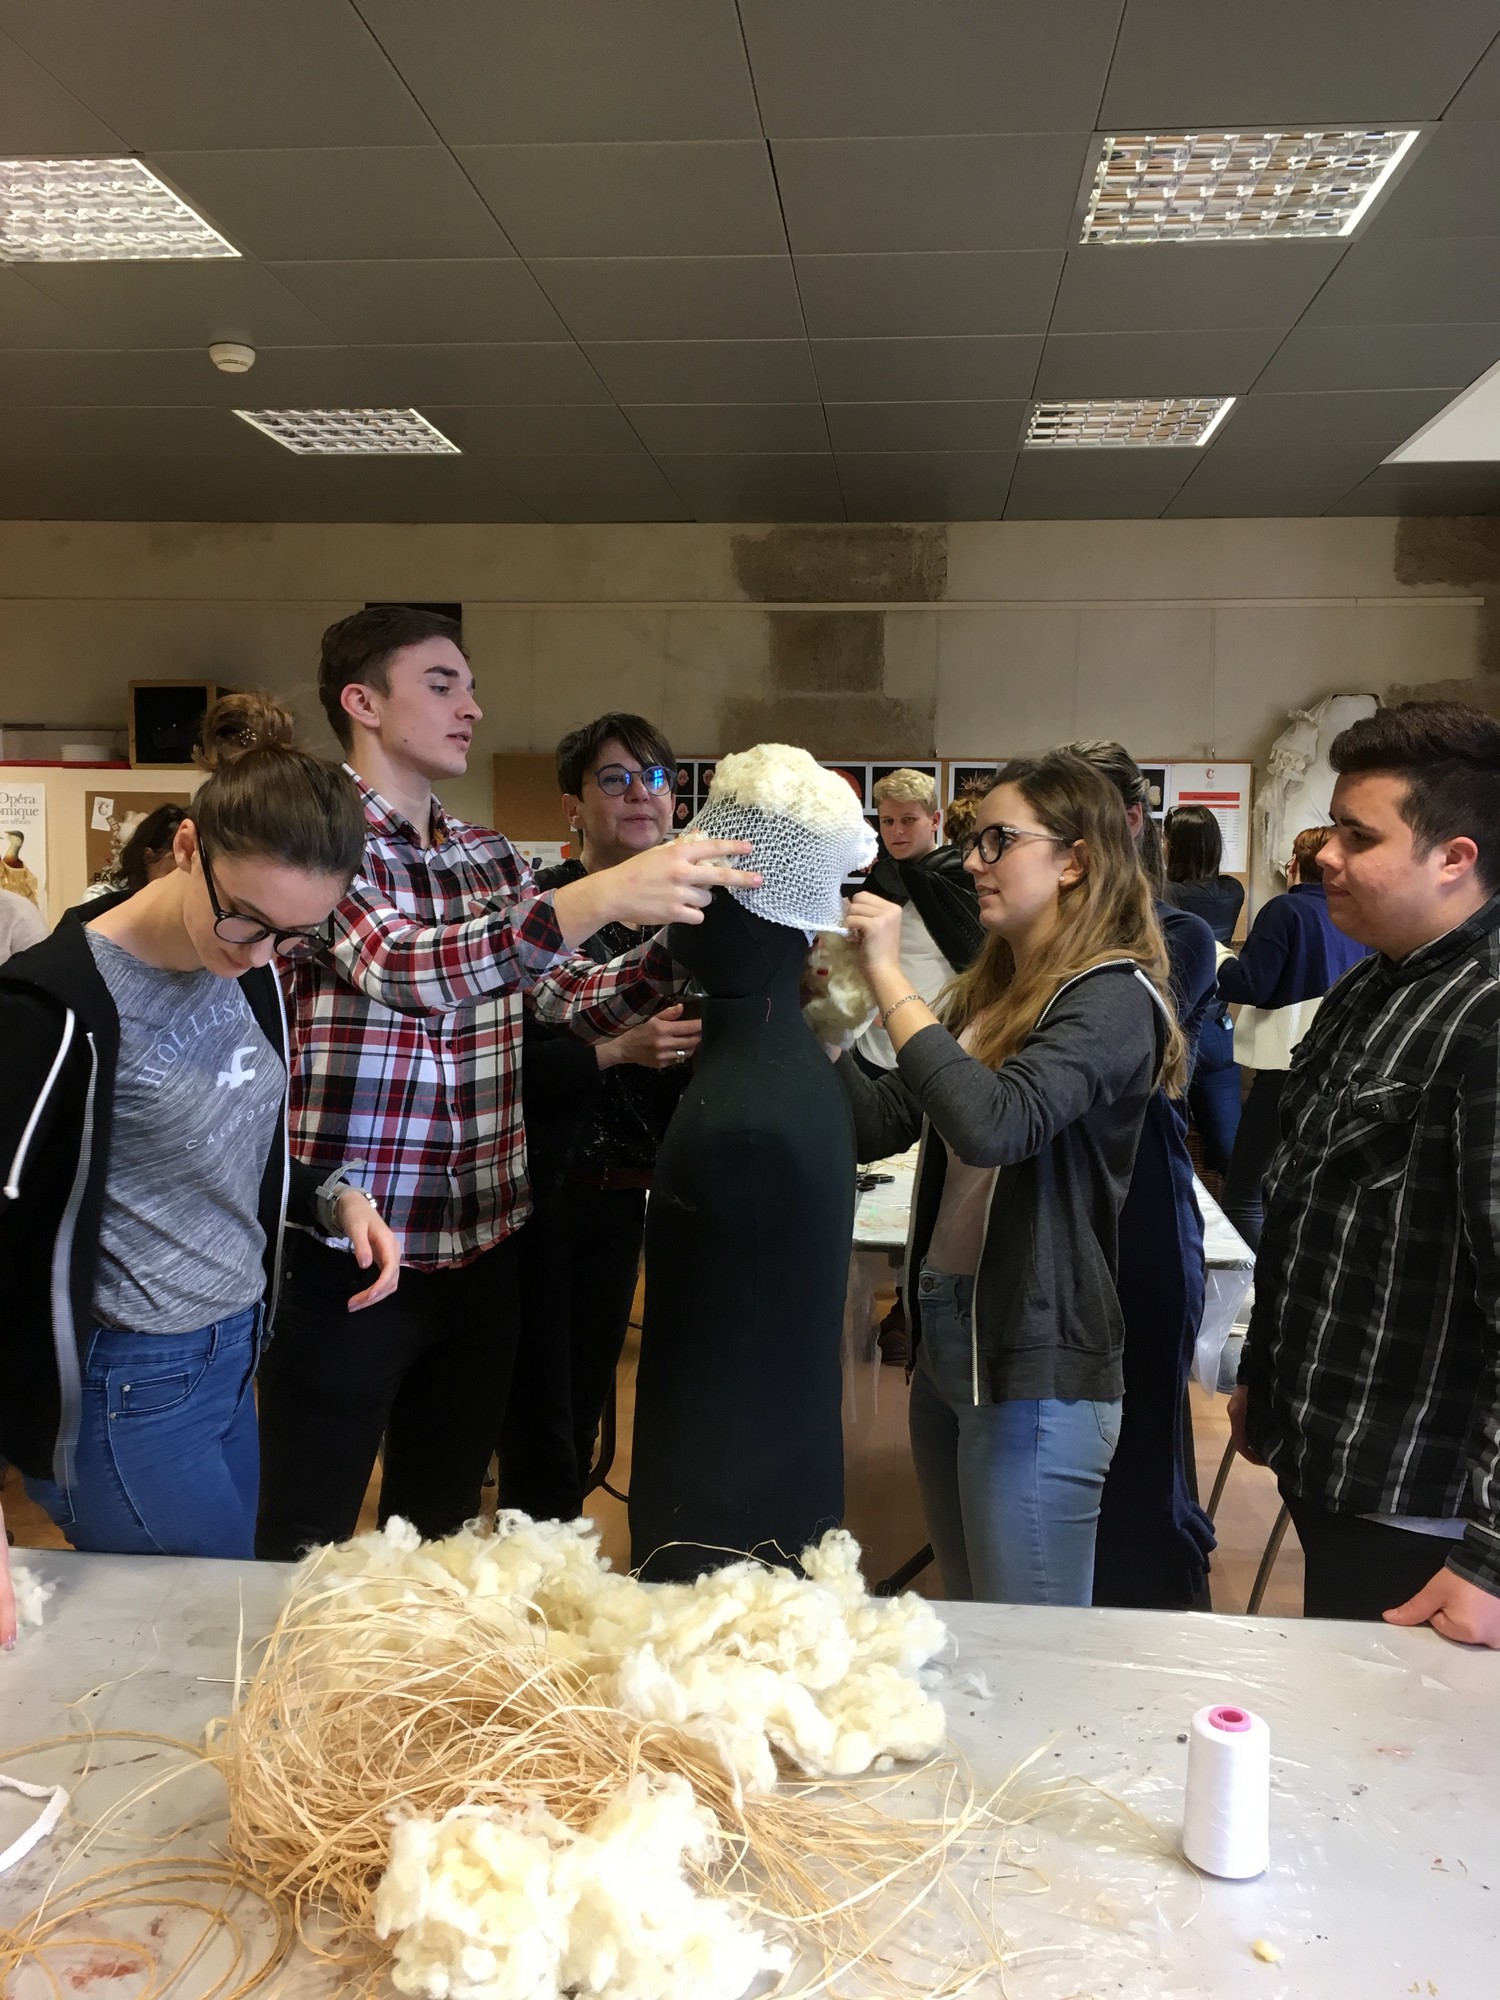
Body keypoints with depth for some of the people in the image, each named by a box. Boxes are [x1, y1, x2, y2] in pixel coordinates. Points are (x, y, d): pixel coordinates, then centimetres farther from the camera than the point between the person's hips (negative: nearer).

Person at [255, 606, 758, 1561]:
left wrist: (686, 936, -10)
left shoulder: (492, 856, 9)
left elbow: (579, 1002, 8)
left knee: (440, 1533, 20)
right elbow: (400, 967, -27)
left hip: (483, 1249, 6)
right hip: (347, 1251, -6)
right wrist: (597, 897, -37)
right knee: (306, 1549, 9)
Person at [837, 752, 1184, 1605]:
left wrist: (888, 975, -25)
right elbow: (883, 1125, 7)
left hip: (1038, 1364, -8)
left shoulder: (1112, 997, -15)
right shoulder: (991, 989, 11)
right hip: (949, 1336, 8)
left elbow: (992, 1125, -32)